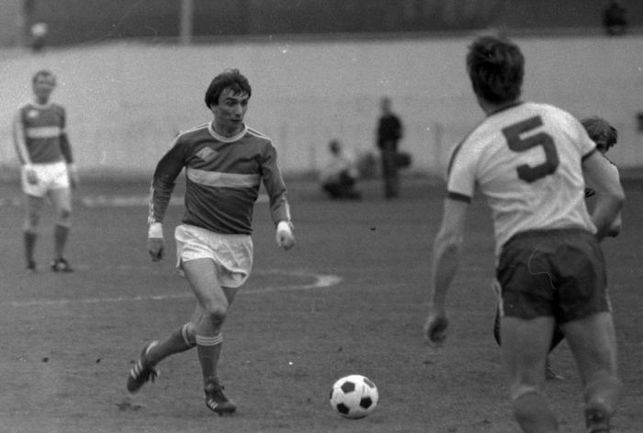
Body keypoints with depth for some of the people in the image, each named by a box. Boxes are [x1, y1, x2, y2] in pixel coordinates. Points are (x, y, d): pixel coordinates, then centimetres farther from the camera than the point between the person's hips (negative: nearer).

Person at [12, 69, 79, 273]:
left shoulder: (58, 111, 10)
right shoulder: (23, 113, -4)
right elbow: (19, 142, -13)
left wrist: (72, 168, 16)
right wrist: (27, 168, -26)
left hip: (57, 169, 4)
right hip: (34, 170, -4)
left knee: (65, 211, -11)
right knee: (33, 218, -1)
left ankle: (58, 260, -3)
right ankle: (29, 262, 15)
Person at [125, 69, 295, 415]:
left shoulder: (260, 147, -1)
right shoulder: (190, 141, -1)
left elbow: (277, 194, -3)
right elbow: (162, 181, 12)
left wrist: (283, 225, -23)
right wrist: (155, 228, 6)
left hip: (237, 244, 2)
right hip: (196, 235, -2)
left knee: (203, 329, 4)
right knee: (216, 309, -24)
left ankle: (152, 355, 33)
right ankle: (211, 387, -8)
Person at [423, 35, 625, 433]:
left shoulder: (471, 149, 4)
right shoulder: (562, 120, 12)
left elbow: (450, 240, 2)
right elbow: (614, 194, 13)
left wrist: (437, 309, 11)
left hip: (523, 256, -2)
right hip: (581, 247, 2)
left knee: (526, 390, 6)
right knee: (605, 379, 10)